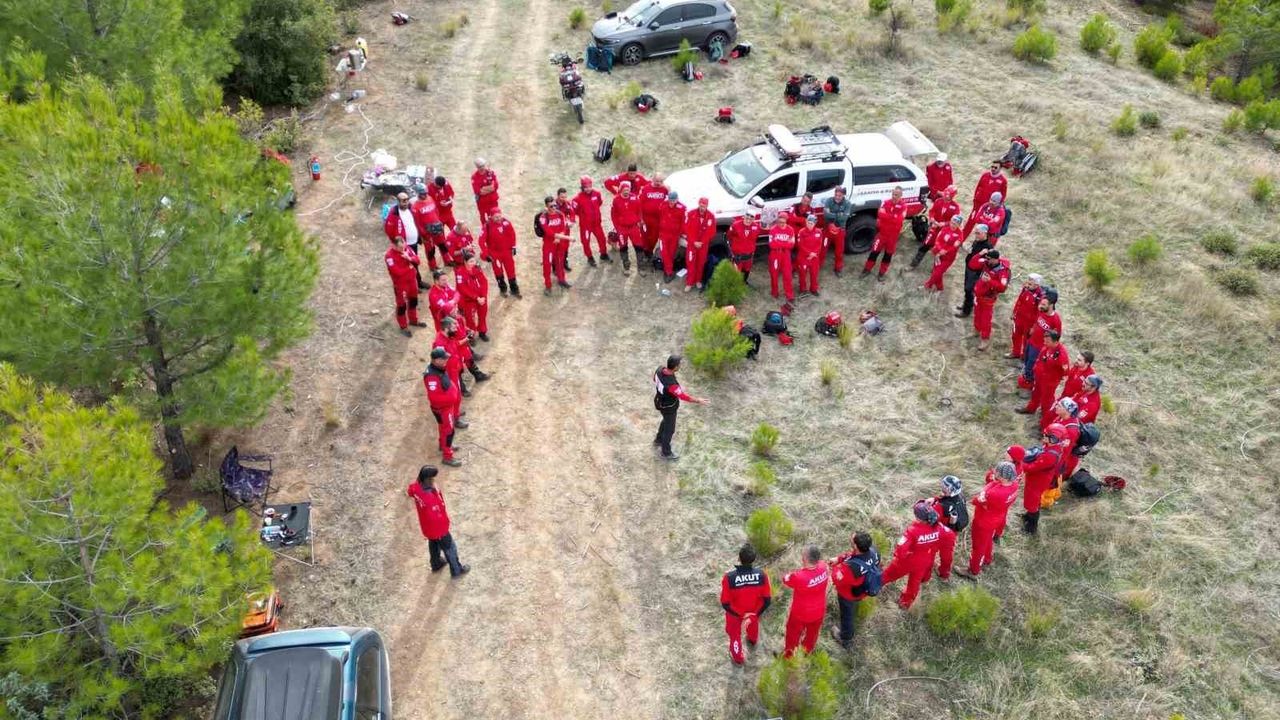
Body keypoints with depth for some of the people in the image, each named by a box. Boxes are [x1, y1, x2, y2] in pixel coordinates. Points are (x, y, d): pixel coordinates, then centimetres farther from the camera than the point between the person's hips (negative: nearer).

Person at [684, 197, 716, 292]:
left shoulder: (711, 216, -8)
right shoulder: (691, 214, -11)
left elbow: (711, 232, -5)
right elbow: (687, 230, -9)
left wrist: (701, 242, -11)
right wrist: (694, 242, -14)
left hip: (704, 244, 1)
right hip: (692, 243, -1)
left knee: (701, 263, 11)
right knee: (690, 263, 0)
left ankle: (698, 281, 26)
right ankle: (689, 283, 8)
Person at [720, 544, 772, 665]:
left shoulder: (729, 577, -38)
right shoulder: (762, 575, -31)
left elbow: (725, 603, -27)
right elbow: (767, 599, -20)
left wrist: (739, 615, -12)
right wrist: (756, 613, -7)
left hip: (734, 613, -2)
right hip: (754, 612, 2)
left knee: (735, 633, 29)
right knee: (753, 625, 38)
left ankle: (738, 657, 54)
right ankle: (753, 641, 70)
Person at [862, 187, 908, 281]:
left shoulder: (903, 206, -10)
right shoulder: (886, 202, -2)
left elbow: (900, 219, -22)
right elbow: (880, 214, -12)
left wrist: (887, 216, -21)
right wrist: (894, 217, -18)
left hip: (893, 234, -1)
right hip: (882, 232, 1)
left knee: (888, 254, 11)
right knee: (875, 251, 3)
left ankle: (882, 273, 24)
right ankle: (867, 269, 17)